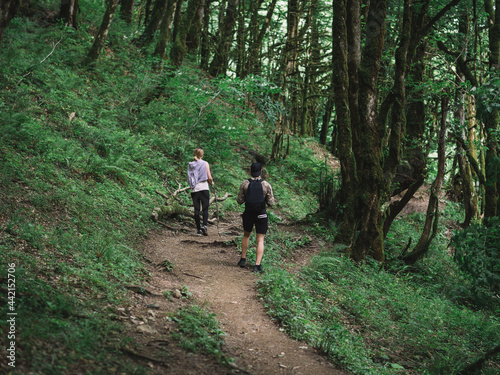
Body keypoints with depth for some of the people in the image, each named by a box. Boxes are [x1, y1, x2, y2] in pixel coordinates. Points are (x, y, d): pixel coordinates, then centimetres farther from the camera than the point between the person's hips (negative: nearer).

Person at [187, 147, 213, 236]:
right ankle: (204, 225, -23)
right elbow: (209, 178, -4)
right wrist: (211, 182, 15)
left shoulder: (190, 165, 7)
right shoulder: (205, 164, -2)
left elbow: (189, 179, 10)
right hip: (204, 188, -3)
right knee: (205, 208, -2)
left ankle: (198, 229, 8)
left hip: (194, 189, 3)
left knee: (196, 209, 6)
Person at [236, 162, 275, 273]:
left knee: (246, 235, 24)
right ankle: (257, 265, -5)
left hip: (248, 214, 2)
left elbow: (239, 201, -2)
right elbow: (271, 203, -5)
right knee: (260, 240, 3)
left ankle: (243, 259, 27)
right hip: (261, 214, -2)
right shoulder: (266, 185, -9)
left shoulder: (245, 184, -5)